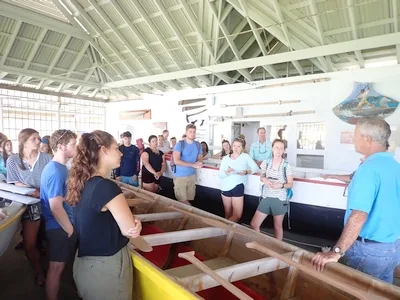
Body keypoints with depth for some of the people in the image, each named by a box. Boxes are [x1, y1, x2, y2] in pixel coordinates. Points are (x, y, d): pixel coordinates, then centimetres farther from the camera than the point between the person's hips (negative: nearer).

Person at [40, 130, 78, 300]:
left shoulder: (59, 167, 6)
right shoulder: (56, 171, -24)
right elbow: (56, 208, -26)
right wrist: (71, 231, -16)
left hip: (64, 224, 9)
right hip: (60, 227, -9)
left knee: (59, 265, 22)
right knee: (57, 266, 7)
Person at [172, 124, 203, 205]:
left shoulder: (198, 145, 5)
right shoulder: (180, 144, -12)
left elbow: (200, 158, 15)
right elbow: (176, 161, -21)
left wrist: (199, 162, -11)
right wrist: (193, 165, -24)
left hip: (192, 175, 5)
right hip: (180, 176, -5)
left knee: (189, 199, 12)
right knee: (182, 201, 1)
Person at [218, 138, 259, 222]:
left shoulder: (245, 156, 2)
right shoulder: (225, 158, 7)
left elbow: (256, 168, -2)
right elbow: (220, 174, 2)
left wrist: (246, 172, -18)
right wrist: (226, 172, -18)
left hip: (238, 187, -1)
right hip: (225, 187, 2)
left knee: (237, 215, -1)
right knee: (228, 213, 11)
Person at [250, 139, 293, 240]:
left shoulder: (286, 166, -8)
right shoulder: (266, 162, 0)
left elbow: (290, 184, -1)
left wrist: (281, 185, -21)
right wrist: (264, 179, -10)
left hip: (280, 199, -3)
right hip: (266, 198, 3)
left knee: (277, 227, 12)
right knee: (254, 224, 3)